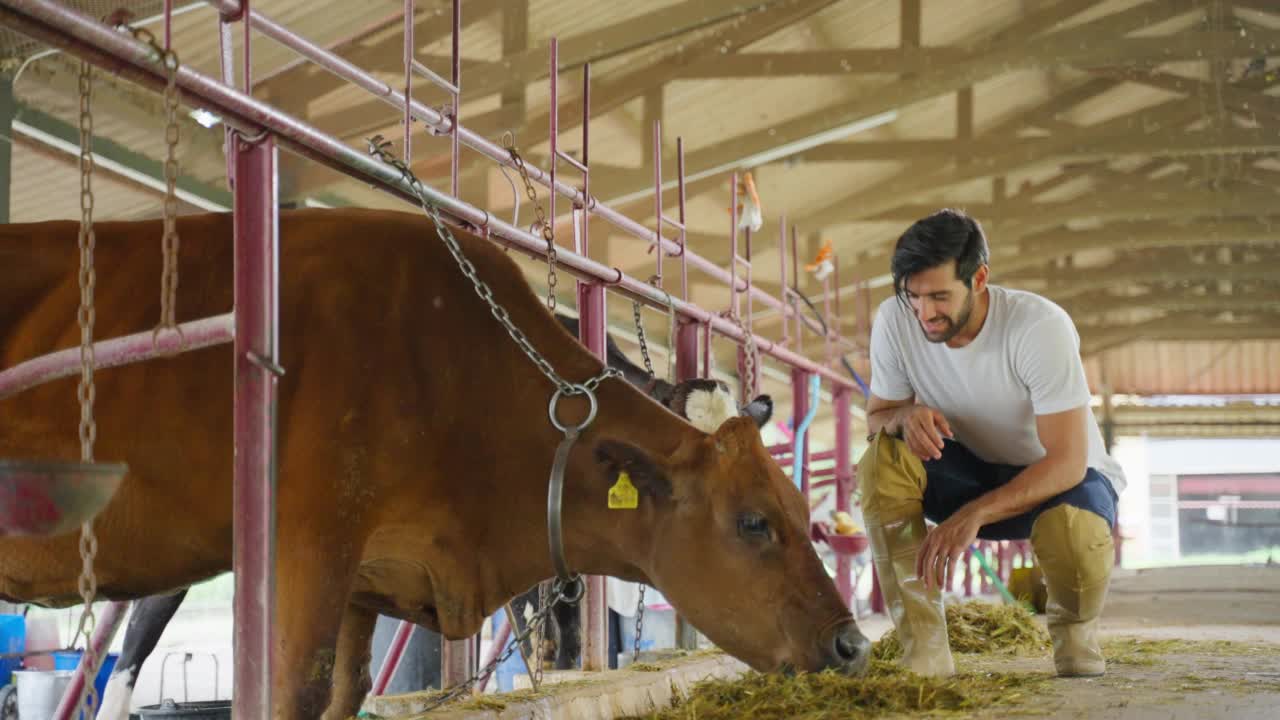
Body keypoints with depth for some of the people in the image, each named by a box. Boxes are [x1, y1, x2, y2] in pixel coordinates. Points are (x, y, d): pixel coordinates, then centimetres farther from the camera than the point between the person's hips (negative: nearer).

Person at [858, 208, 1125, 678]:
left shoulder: (1040, 326, -29)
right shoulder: (895, 320, -17)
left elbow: (1067, 461, -30)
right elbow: (875, 418, -4)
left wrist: (973, 514, -43)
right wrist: (904, 415, -31)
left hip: (1063, 478, -3)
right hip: (972, 474, 4)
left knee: (1074, 533, -39)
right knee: (881, 462, -27)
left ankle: (1072, 626, 0)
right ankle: (924, 654, -21)